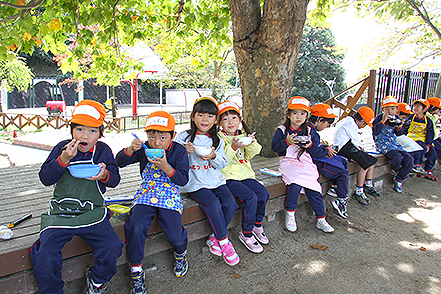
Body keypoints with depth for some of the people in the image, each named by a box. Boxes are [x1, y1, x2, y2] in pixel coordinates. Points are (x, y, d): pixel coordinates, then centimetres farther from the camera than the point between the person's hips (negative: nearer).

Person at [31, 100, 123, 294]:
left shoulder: (103, 151, 1)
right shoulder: (62, 148, 0)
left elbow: (115, 179, -1)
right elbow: (45, 179, -7)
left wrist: (104, 175, -25)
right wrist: (63, 159, -23)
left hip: (92, 213, 0)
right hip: (60, 212, 1)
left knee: (111, 249, -18)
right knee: (44, 259, -16)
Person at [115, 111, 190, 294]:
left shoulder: (179, 151, -2)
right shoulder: (144, 149, 4)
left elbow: (183, 180, -8)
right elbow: (120, 162, 1)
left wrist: (166, 167, -24)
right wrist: (130, 149, -19)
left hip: (169, 196, -1)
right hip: (146, 195, 2)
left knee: (175, 235, -18)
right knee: (136, 227, -25)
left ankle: (180, 253, 22)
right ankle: (136, 269, 0)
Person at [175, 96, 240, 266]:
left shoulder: (218, 140, 11)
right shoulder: (183, 137, 2)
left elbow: (223, 164, 11)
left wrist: (214, 157, -10)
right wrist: (185, 153, -18)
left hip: (216, 180, 4)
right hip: (195, 183, -4)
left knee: (230, 204, -19)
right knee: (213, 204, -26)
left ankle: (214, 238, 2)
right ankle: (224, 241, -6)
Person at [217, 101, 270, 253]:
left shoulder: (243, 135, 13)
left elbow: (250, 154, 7)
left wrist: (251, 144, -12)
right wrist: (233, 147, -30)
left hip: (245, 174, 6)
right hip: (229, 177, -6)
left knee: (263, 193, -13)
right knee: (251, 197, -23)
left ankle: (257, 224, 12)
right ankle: (246, 233, -4)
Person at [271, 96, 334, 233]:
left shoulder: (309, 131, 12)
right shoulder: (282, 130, 3)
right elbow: (274, 147, -7)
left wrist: (310, 145, -10)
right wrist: (287, 142, -22)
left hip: (306, 163, 3)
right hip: (289, 162, -3)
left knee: (314, 189, -14)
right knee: (295, 185, -29)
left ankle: (321, 219, 2)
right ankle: (290, 214, -8)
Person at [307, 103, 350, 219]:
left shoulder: (311, 130, 10)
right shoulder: (310, 132, -24)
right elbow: (315, 152, -26)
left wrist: (325, 148, 4)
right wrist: (327, 150, -10)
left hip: (318, 158, 11)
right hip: (315, 162, -11)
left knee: (343, 161, 21)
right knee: (343, 173, -9)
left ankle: (334, 187, 20)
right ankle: (341, 201, -1)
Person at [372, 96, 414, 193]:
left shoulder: (397, 119, 10)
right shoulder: (379, 118, -8)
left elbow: (397, 134, 17)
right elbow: (375, 131, -22)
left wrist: (399, 127, -5)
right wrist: (383, 121, -30)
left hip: (394, 143, 6)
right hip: (382, 144, -6)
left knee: (409, 159, -12)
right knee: (397, 157, -29)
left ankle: (398, 179, 3)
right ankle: (398, 171, 8)